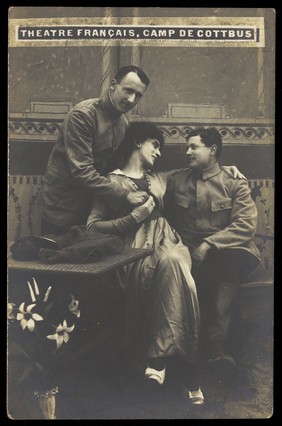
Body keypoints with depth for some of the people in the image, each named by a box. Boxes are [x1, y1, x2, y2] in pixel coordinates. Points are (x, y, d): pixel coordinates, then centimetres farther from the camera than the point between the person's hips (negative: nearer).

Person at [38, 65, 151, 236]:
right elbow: (81, 170, -27)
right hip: (61, 207, -6)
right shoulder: (83, 115, -20)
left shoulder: (124, 123, 3)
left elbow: (116, 165, 8)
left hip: (90, 206, 7)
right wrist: (125, 194, -28)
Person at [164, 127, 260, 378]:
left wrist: (208, 245, -18)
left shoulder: (235, 184, 7)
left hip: (228, 251, -2)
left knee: (229, 260, -38)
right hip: (190, 253, 2)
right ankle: (219, 347, -34)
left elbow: (246, 226, -7)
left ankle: (216, 343, -42)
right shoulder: (176, 181, 18)